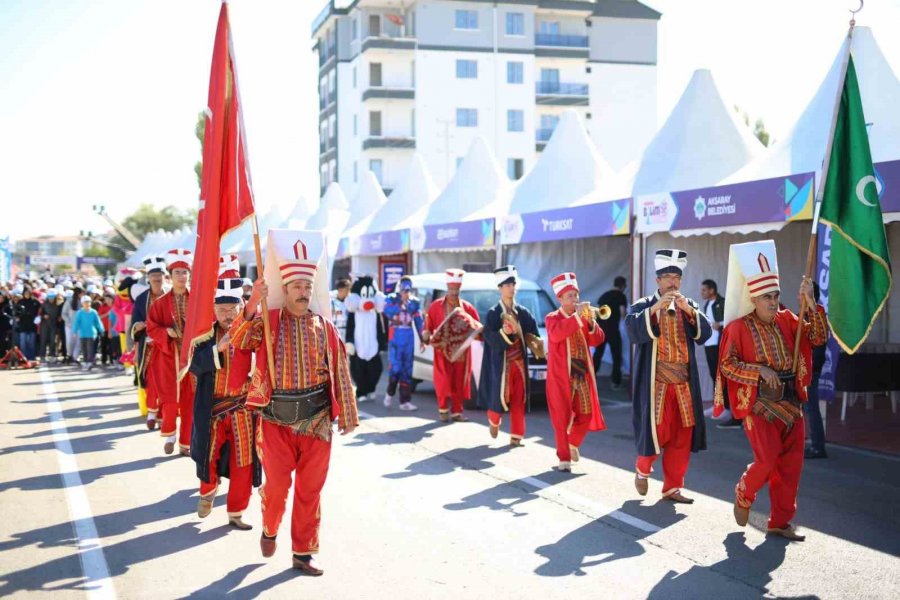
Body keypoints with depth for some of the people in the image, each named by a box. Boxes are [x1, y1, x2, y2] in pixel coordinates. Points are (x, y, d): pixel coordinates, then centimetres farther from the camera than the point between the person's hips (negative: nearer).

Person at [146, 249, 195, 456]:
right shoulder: (161, 302, 1)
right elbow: (151, 328, 1)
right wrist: (166, 332, -16)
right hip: (168, 356, -1)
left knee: (189, 400, 3)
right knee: (170, 398, -6)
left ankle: (186, 442, 13)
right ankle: (170, 434, 20)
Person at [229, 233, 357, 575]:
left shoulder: (325, 328, 3)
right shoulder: (268, 322, -2)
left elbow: (340, 372, 7)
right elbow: (239, 341, -20)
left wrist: (347, 415, 7)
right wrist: (252, 305, -33)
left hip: (316, 419, 2)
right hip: (276, 419, -2)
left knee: (310, 489, 6)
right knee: (276, 485, 1)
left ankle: (303, 553, 18)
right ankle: (269, 530, 32)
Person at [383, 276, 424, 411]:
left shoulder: (414, 302, 10)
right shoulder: (391, 299, -1)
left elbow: (418, 321, 12)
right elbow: (387, 311, -20)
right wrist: (401, 304, -29)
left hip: (409, 336, 4)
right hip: (395, 336, -4)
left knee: (407, 369, 4)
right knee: (396, 367, -10)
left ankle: (405, 401, 8)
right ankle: (389, 393, 15)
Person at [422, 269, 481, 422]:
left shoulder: (467, 307, 7)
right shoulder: (436, 306, 2)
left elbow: (478, 328, 8)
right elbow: (428, 326, 2)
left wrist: (474, 330, -14)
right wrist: (427, 335, -17)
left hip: (461, 353, 2)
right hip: (443, 352, -2)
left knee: (460, 383, 6)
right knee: (444, 383, -4)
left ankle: (457, 411, 15)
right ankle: (443, 409, 12)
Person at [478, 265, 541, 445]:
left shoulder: (523, 312, 8)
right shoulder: (493, 313, -6)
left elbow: (533, 334, 11)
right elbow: (488, 336, -16)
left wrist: (537, 345, -8)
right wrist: (504, 333, -31)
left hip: (520, 362, 4)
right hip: (501, 363, -4)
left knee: (519, 400, 3)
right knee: (499, 397, -2)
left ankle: (516, 436, 11)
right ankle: (494, 421, 30)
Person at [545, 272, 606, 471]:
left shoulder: (583, 318, 11)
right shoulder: (552, 318, -3)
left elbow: (597, 340, 3)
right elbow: (556, 334, -26)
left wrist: (591, 322, -14)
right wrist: (576, 316, -28)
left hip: (582, 373, 5)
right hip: (561, 375, -5)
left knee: (586, 414, 7)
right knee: (563, 416, -3)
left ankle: (573, 444, 33)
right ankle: (564, 458, 3)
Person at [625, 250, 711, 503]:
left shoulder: (689, 306, 12)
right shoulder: (644, 305, 0)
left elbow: (705, 333, -2)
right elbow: (632, 331, -18)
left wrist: (689, 310, -17)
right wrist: (656, 307, -26)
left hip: (684, 383, 4)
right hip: (655, 382, -4)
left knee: (682, 435, 4)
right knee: (656, 431, -6)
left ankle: (672, 487, 15)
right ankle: (642, 469, 22)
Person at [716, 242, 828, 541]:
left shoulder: (786, 320, 5)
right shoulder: (739, 327, -8)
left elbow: (819, 337, -2)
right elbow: (728, 364, -10)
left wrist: (811, 304, -12)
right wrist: (760, 371, -21)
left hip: (791, 401, 5)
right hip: (758, 403, -5)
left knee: (790, 465, 4)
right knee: (767, 460, -11)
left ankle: (780, 521, 14)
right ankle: (743, 495, 20)